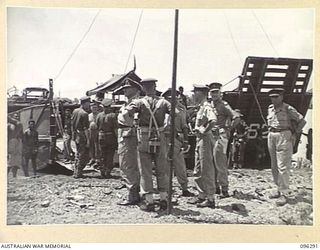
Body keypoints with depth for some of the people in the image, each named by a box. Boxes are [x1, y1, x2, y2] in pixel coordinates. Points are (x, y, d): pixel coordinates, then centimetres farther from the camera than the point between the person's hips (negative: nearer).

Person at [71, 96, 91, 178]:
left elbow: (72, 124, 14)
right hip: (82, 136, -8)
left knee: (79, 154, 19)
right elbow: (85, 128, -19)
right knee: (83, 156, 1)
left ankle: (76, 172, 24)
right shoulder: (84, 114, -17)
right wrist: (88, 139, -17)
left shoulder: (75, 111, 7)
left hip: (75, 135, 8)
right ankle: (78, 173, 2)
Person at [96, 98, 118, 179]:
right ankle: (108, 173, 4)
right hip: (111, 136, -3)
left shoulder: (99, 115, 0)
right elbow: (115, 128, -11)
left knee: (102, 156, 11)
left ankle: (102, 172, 13)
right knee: (110, 156, 5)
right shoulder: (113, 115, -10)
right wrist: (117, 138, -4)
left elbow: (97, 127, 3)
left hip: (101, 137, 3)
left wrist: (100, 133, 15)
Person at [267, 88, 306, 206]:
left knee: (282, 166, -10)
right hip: (271, 136, 7)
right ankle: (280, 189, 23)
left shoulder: (288, 109, -9)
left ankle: (285, 194, -6)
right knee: (274, 166, 11)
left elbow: (302, 121, -5)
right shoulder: (270, 108, 9)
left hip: (284, 137, -7)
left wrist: (295, 134, -5)